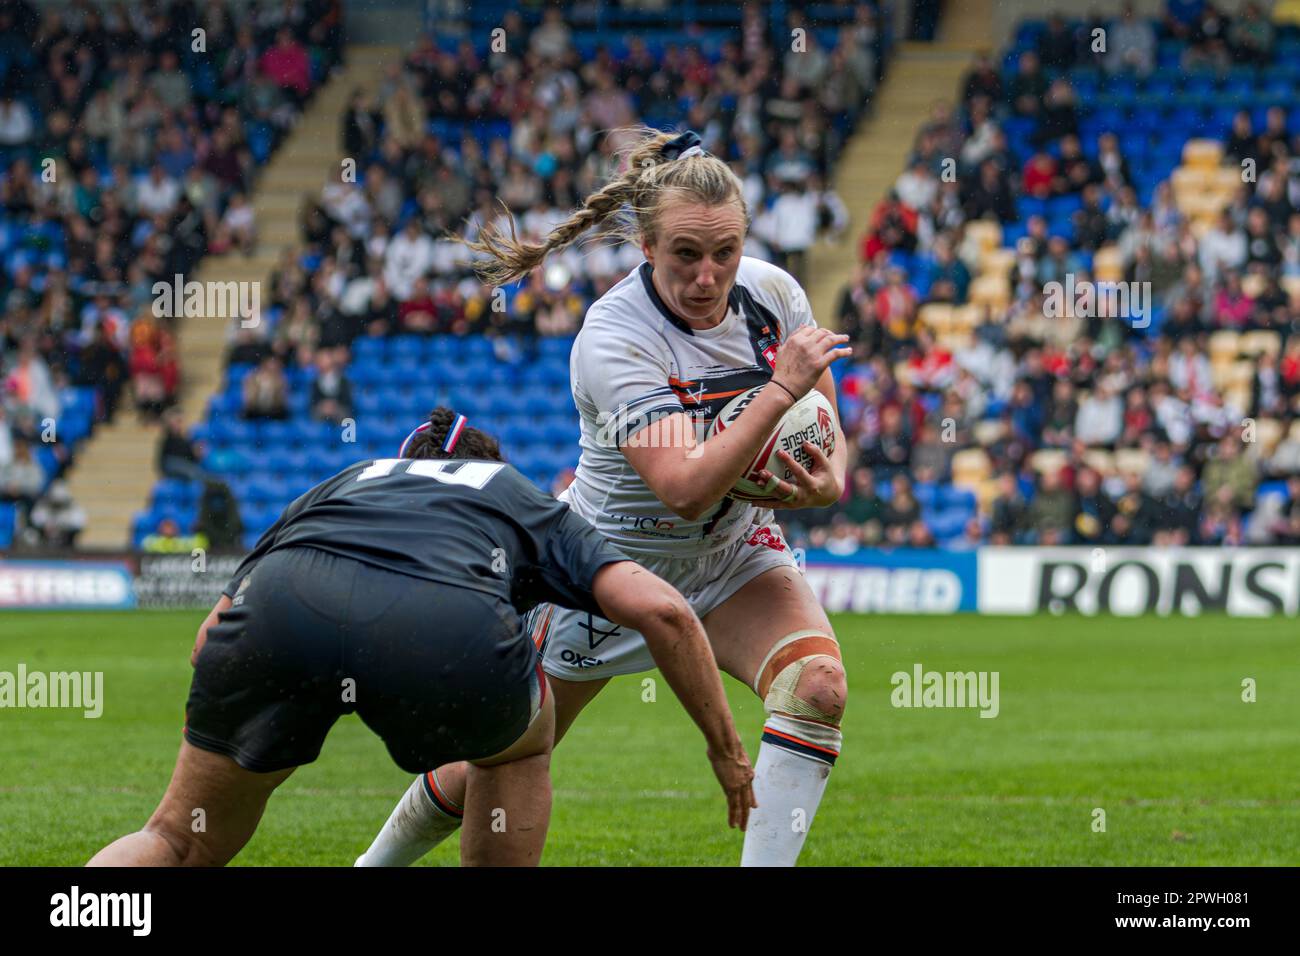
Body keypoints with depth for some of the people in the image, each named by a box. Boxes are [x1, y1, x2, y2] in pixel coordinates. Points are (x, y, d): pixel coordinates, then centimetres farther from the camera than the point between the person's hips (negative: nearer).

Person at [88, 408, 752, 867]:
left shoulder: (339, 484, 43)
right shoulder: (530, 505, 38)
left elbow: (212, 638, 34)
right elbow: (661, 611, 22)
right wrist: (725, 749, 32)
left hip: (278, 606, 2)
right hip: (451, 630, -2)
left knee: (180, 841, 21)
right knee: (523, 741, 34)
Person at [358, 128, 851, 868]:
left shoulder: (773, 293, -13)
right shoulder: (613, 337, -30)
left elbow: (824, 434, 0)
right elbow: (686, 489, -39)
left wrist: (826, 484, -24)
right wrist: (781, 389, -43)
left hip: (734, 553, 4)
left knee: (817, 684, -26)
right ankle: (379, 863, 38)